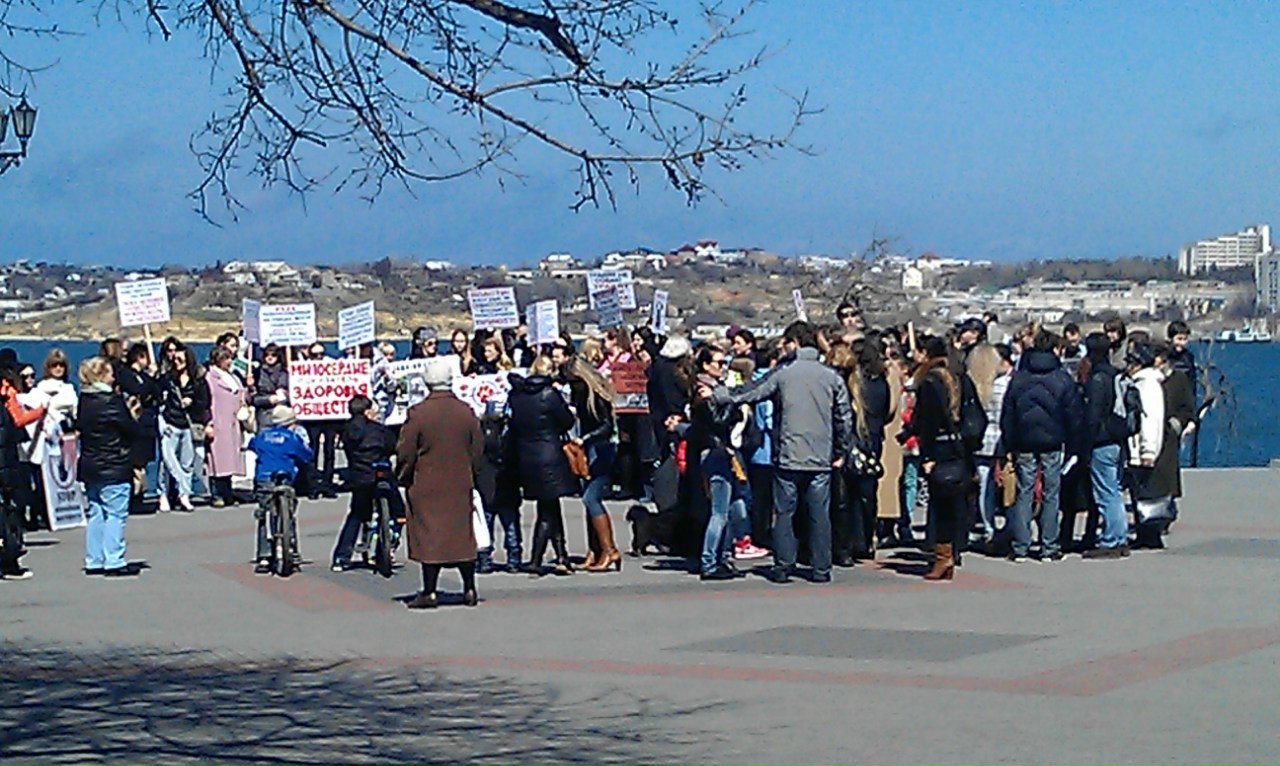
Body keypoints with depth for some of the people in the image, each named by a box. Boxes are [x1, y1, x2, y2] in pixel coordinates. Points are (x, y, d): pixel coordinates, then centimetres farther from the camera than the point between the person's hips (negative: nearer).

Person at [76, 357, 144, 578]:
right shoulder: (111, 400, -15)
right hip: (114, 467, -8)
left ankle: (94, 561, 16)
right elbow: (134, 431, -13)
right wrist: (133, 417, 11)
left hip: (89, 466, 8)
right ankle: (114, 562, -4)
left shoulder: (84, 401, 8)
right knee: (115, 514, -3)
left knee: (95, 513, 13)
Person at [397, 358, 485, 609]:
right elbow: (478, 449, 8)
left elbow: (405, 453, -8)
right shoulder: (466, 412, 0)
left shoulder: (418, 413, -12)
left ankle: (429, 593, 2)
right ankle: (469, 590, 12)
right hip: (460, 485, 3)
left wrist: (405, 479, 7)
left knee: (429, 536, 1)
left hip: (427, 487, -3)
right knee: (463, 536, 10)